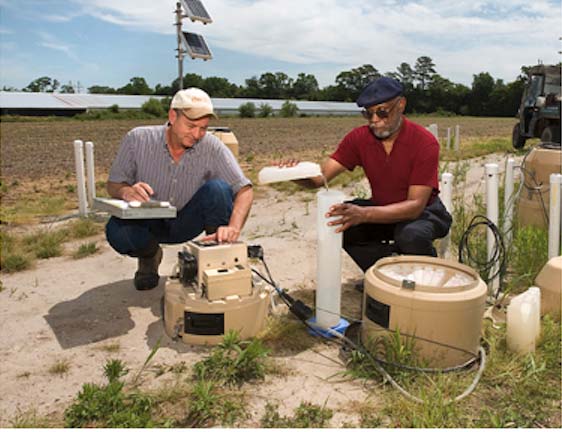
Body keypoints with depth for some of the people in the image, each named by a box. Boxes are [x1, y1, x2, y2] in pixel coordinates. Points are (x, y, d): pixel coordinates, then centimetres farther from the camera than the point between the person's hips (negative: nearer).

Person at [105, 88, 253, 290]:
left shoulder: (212, 147, -18)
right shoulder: (138, 139, -17)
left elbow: (244, 189, -22)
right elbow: (113, 185, -9)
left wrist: (233, 228, -41)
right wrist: (126, 191, -35)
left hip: (187, 221, 0)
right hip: (148, 223, 0)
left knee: (218, 188, -27)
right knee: (116, 230, -32)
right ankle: (150, 255, 5)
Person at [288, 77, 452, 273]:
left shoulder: (425, 142, -23)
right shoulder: (359, 138, -11)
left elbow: (415, 205, -30)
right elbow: (320, 176, -15)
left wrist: (364, 214, -46)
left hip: (422, 210, -4)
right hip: (381, 210, 4)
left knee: (412, 235, -38)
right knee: (339, 220, -22)